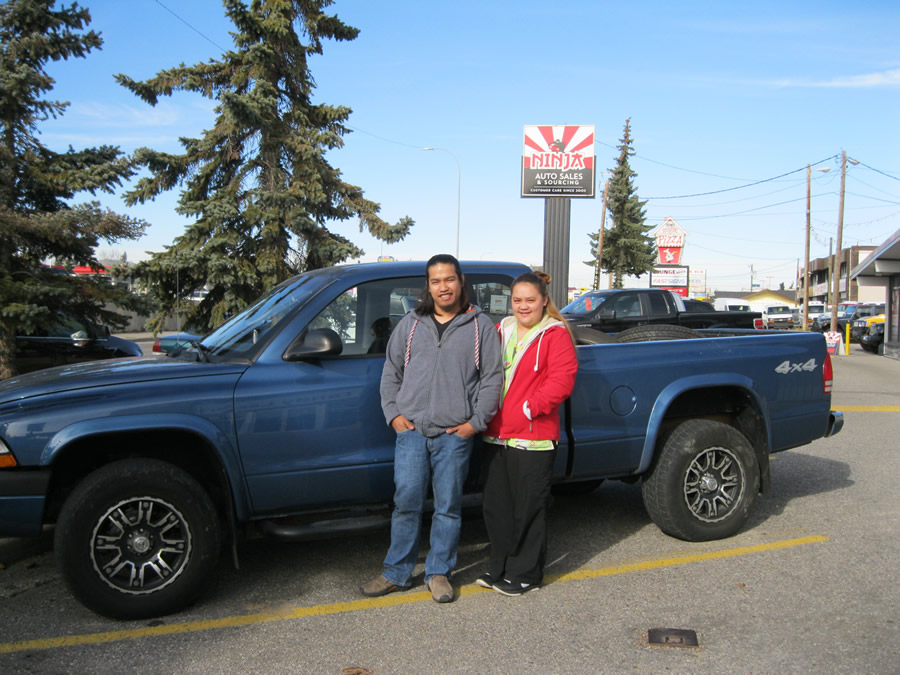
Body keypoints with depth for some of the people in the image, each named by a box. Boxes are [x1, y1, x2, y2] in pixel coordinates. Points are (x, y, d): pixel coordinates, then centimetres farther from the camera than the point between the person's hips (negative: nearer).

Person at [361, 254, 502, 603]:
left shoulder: (481, 325, 5)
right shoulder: (410, 324, 12)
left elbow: (492, 378, 3)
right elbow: (391, 371, 15)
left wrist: (476, 421, -3)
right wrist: (393, 413, 5)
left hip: (455, 433, -1)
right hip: (411, 430, 2)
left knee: (448, 507, 7)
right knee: (406, 502, 4)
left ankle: (439, 572, 22)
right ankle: (397, 572, 19)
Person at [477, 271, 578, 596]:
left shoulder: (556, 335, -5)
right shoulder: (501, 331, 14)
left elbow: (561, 381, -14)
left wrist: (529, 408, -18)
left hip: (533, 438, -6)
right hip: (496, 435, 7)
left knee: (528, 509, 3)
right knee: (495, 506, 14)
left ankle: (525, 575, 18)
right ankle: (499, 568, 30)